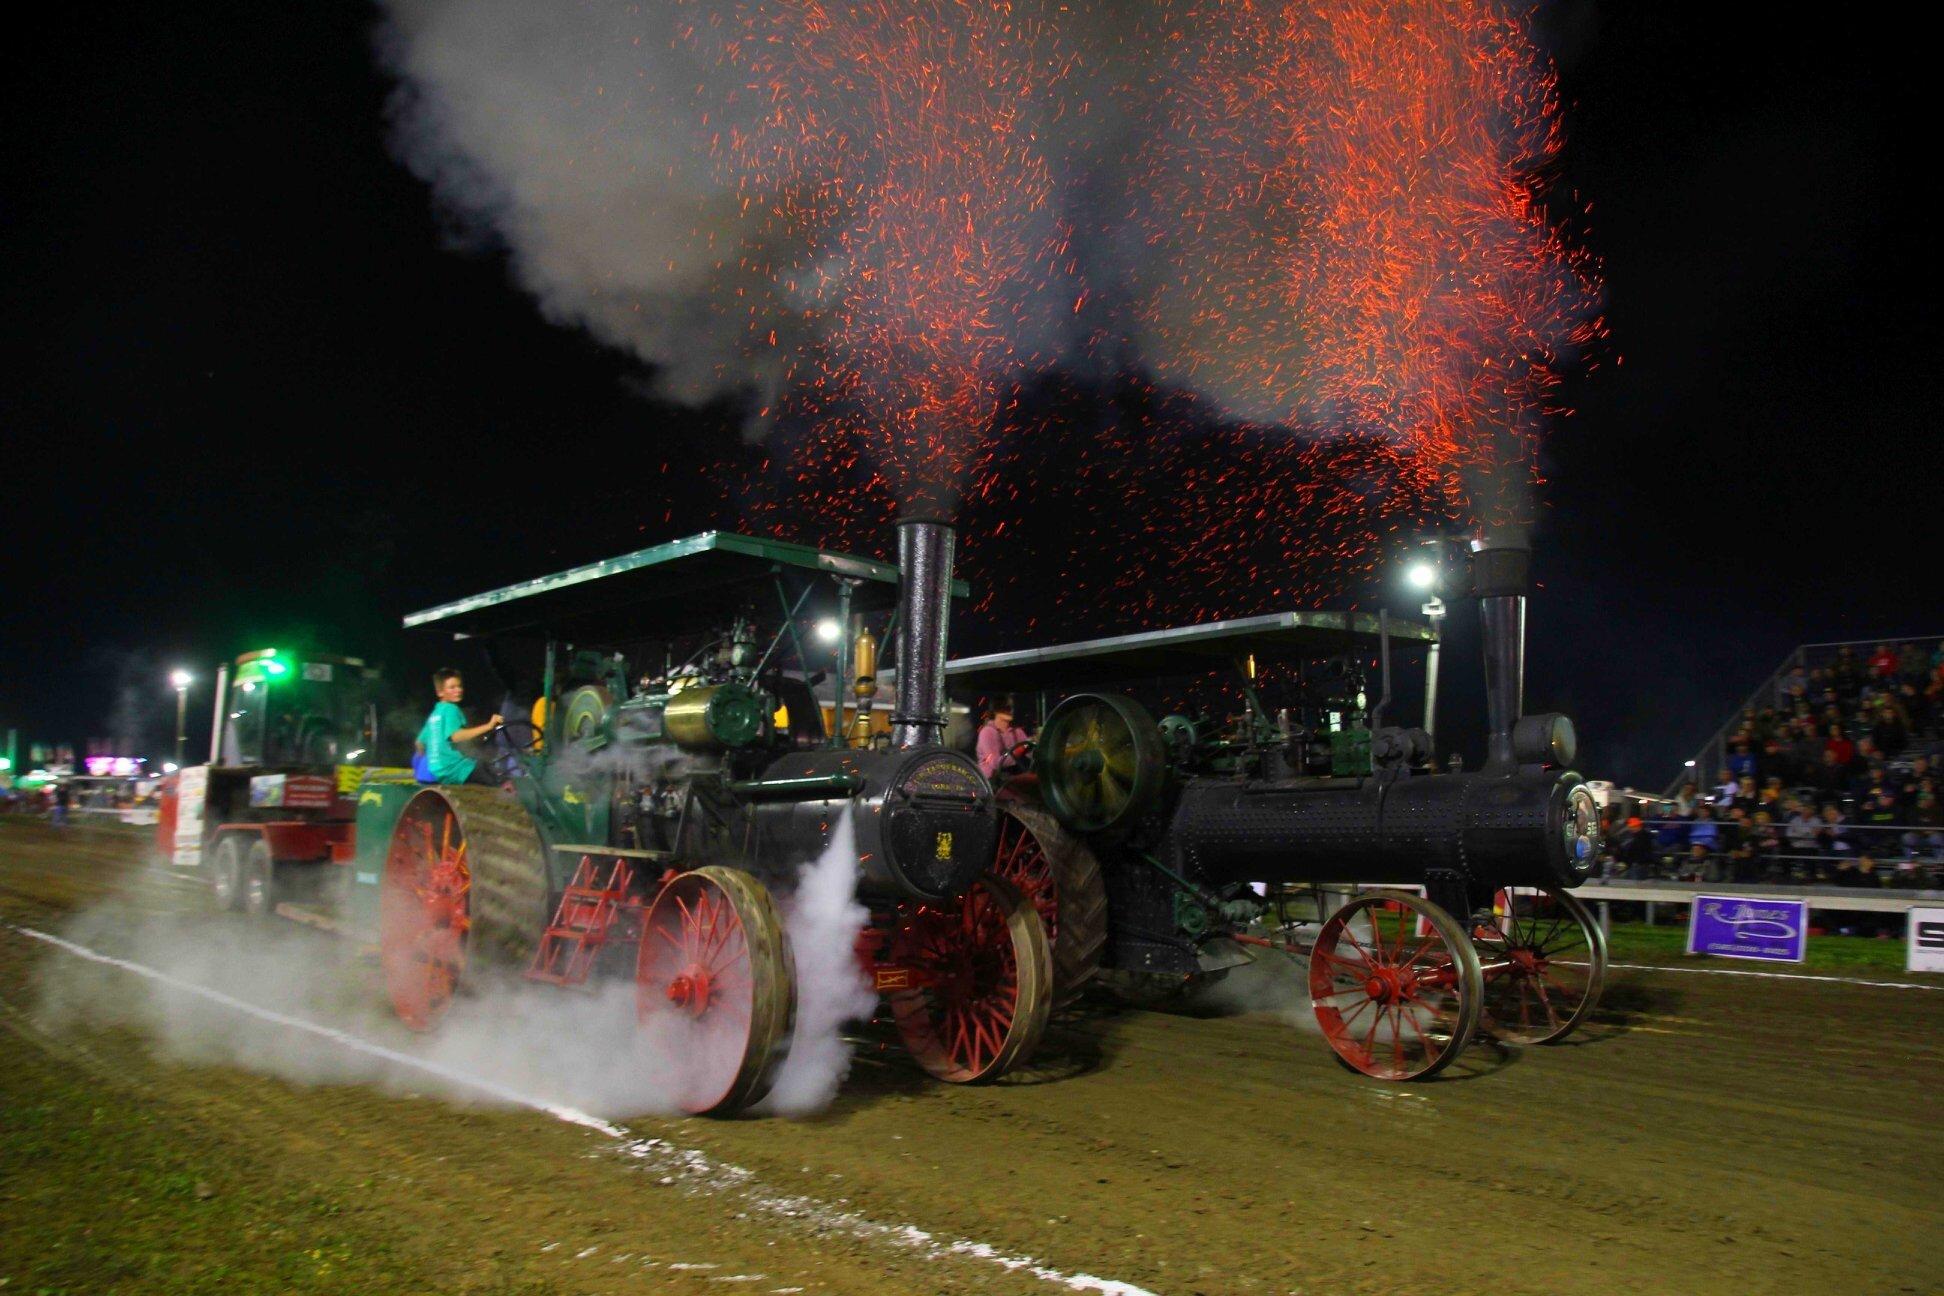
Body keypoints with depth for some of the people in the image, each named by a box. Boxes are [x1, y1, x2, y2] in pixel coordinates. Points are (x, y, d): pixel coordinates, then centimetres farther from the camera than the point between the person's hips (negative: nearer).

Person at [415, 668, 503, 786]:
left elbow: (421, 742, 26)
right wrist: (488, 726, -34)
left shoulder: (435, 713, 20)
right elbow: (456, 736, -26)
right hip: (451, 768, -10)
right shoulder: (451, 709, -8)